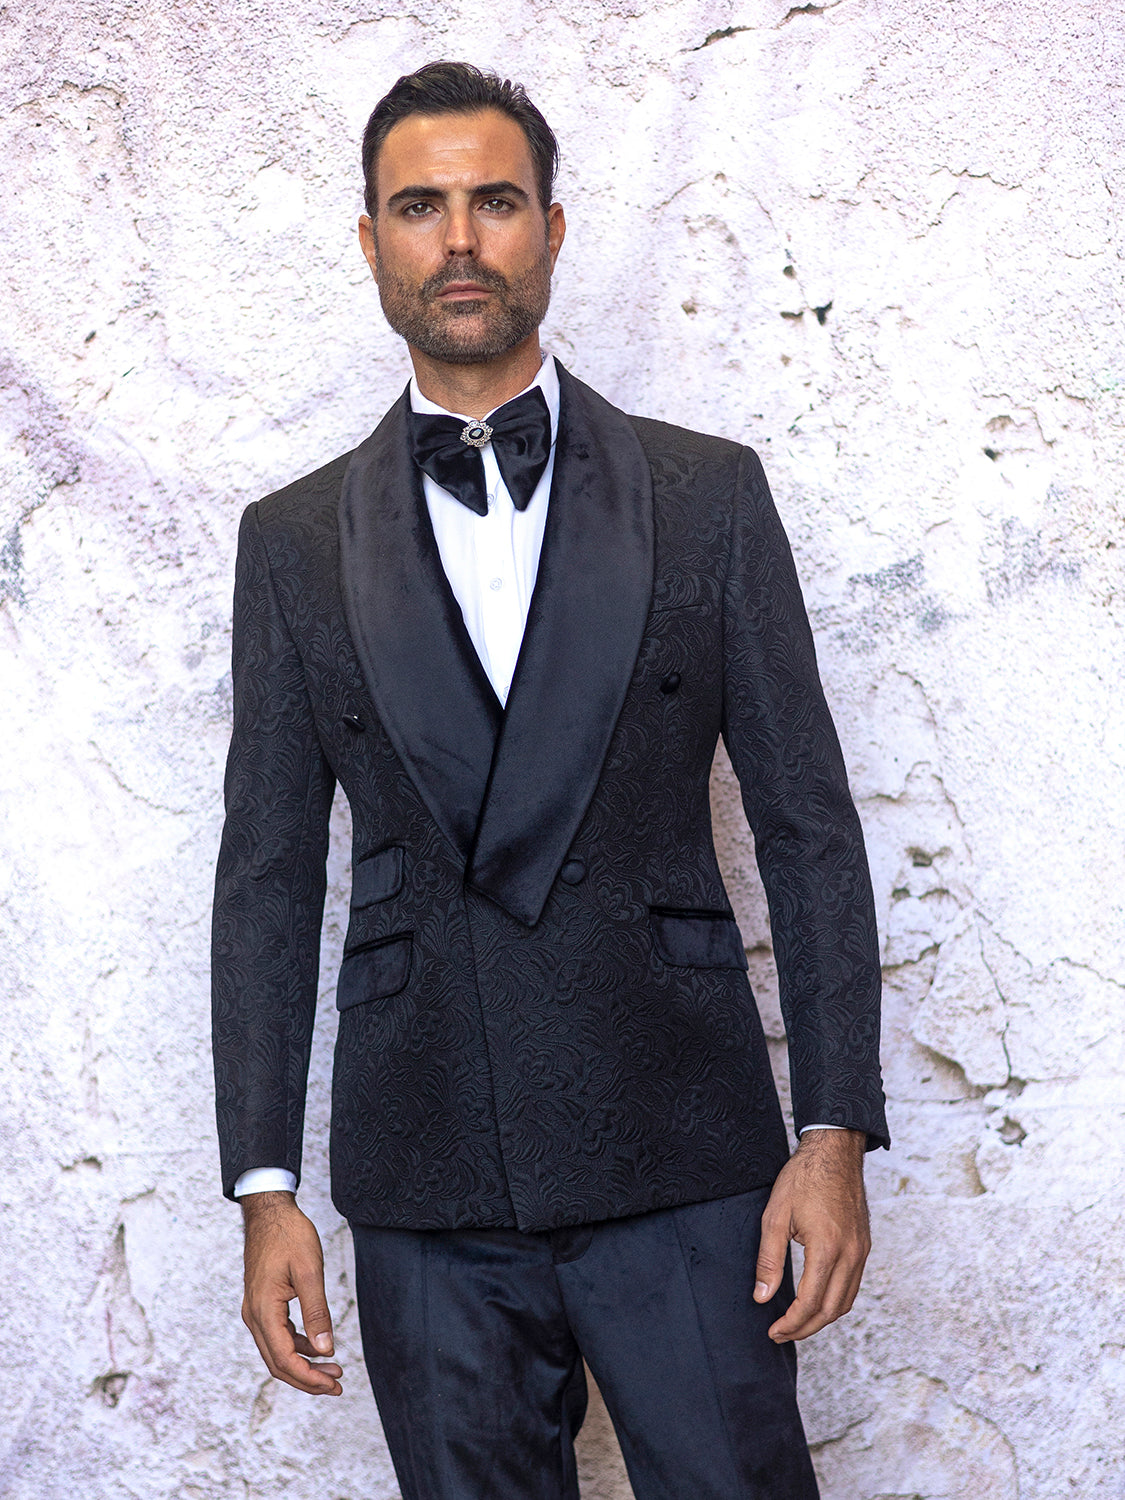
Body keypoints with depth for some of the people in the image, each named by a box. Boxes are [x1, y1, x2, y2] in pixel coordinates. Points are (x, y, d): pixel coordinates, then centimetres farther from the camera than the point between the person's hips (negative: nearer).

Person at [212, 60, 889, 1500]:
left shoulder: (707, 496, 5)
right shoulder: (296, 541, 8)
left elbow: (807, 826, 3)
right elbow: (267, 876, 7)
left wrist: (834, 1130, -4)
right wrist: (264, 1187, 2)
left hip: (681, 1161, -1)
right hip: (425, 1181, 1)